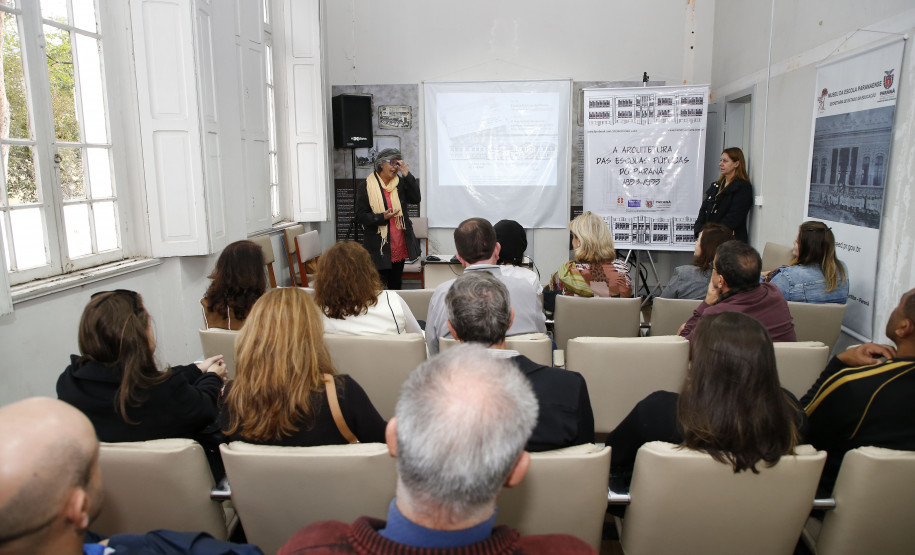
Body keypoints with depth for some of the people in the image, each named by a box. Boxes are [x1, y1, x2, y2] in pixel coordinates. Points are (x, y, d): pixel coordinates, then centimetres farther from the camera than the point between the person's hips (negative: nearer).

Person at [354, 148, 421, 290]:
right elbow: (360, 216, -8)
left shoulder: (400, 184, 8)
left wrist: (407, 175, -12)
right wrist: (382, 217, -21)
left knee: (396, 284, 15)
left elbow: (416, 199, -7)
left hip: (399, 245, 5)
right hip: (379, 247, -4)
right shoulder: (366, 188, -5)